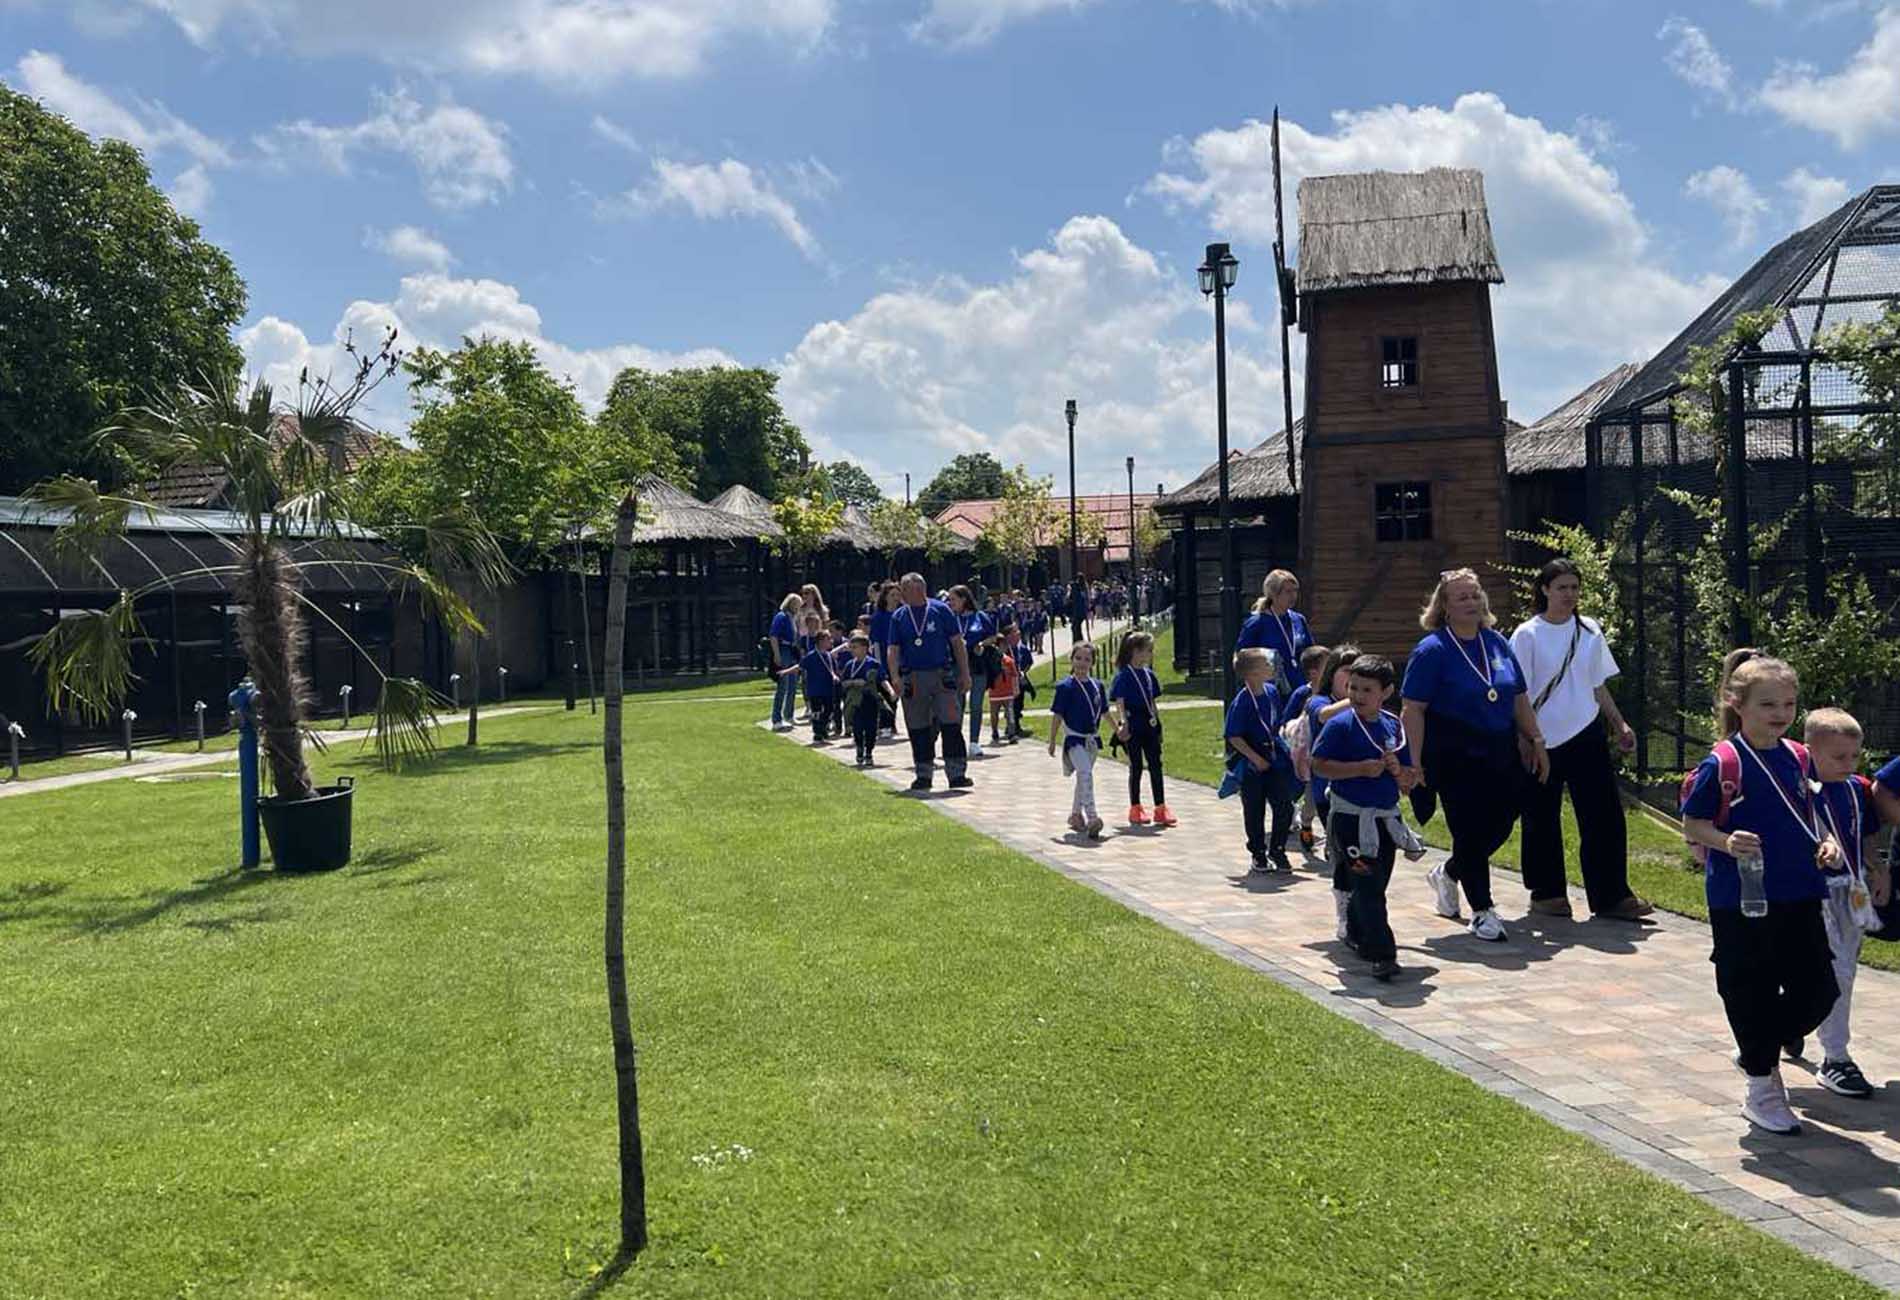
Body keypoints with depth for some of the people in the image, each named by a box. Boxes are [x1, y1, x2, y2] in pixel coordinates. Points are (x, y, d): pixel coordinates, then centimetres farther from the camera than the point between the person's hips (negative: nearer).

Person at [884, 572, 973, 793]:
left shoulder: (941, 610, 2)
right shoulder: (898, 617, 7)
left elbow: (957, 643, 4)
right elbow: (893, 651, 3)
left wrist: (965, 674, -1)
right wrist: (895, 678, -12)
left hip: (943, 675, -2)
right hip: (913, 679, 2)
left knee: (951, 724, -7)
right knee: (918, 729, 7)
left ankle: (956, 773, -4)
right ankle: (923, 775, 17)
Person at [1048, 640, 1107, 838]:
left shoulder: (1097, 686, 5)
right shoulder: (1065, 687, -9)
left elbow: (1104, 712, 17)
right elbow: (1057, 716, -6)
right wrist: (1052, 742, -6)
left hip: (1092, 739, 6)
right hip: (1074, 738, -6)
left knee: (1083, 777, 16)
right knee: (1086, 774, -20)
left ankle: (1076, 814, 31)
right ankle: (1092, 818, -25)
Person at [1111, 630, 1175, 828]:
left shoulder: (1149, 674, 10)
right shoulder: (1124, 675, -10)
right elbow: (1119, 703, -14)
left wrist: (1159, 724, 15)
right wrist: (1123, 723, -26)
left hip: (1150, 727, 6)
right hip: (1133, 728, -6)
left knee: (1155, 766, 4)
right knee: (1136, 767, 3)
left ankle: (1161, 809, 8)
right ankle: (1135, 809, 15)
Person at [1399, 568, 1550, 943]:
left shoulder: (1497, 643, 10)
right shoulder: (1432, 650, -9)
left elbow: (1519, 699, 17)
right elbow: (1413, 711, -13)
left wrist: (1536, 741, 12)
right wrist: (1416, 763, -18)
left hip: (1501, 754, 7)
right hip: (1455, 758, -6)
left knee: (1500, 826, 9)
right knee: (1470, 832, -2)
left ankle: (1447, 875, 34)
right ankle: (1482, 912, 12)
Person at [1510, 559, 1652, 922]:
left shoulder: (1589, 631, 7)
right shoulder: (1528, 634, -6)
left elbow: (1598, 686, 16)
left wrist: (1620, 725, 13)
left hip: (1586, 735, 4)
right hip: (1543, 740, -4)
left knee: (1605, 814, 0)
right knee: (1543, 819, 6)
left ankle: (1611, 896, 7)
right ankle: (1546, 892, 19)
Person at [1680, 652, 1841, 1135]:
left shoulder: (1798, 758, 6)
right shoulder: (1722, 763, -13)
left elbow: (1807, 812, 21)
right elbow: (1692, 824, -7)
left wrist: (1825, 842, 2)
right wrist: (1726, 842, -25)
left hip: (1799, 897, 6)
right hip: (1741, 902, -6)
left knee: (1818, 989, 7)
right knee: (1751, 992, 4)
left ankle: (1762, 1050, 34)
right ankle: (1761, 1089, 22)